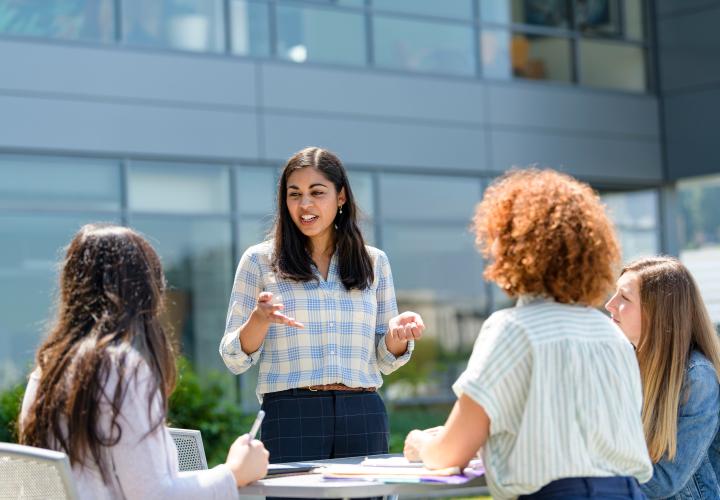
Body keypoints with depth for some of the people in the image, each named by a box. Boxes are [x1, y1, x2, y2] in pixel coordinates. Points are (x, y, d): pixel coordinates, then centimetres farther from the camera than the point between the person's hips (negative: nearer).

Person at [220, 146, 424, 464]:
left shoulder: (374, 262, 11)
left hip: (363, 415, 2)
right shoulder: (260, 260, 5)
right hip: (291, 414, -2)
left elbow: (385, 361, 14)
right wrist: (261, 319, -17)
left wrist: (398, 333, -7)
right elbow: (235, 360, 2)